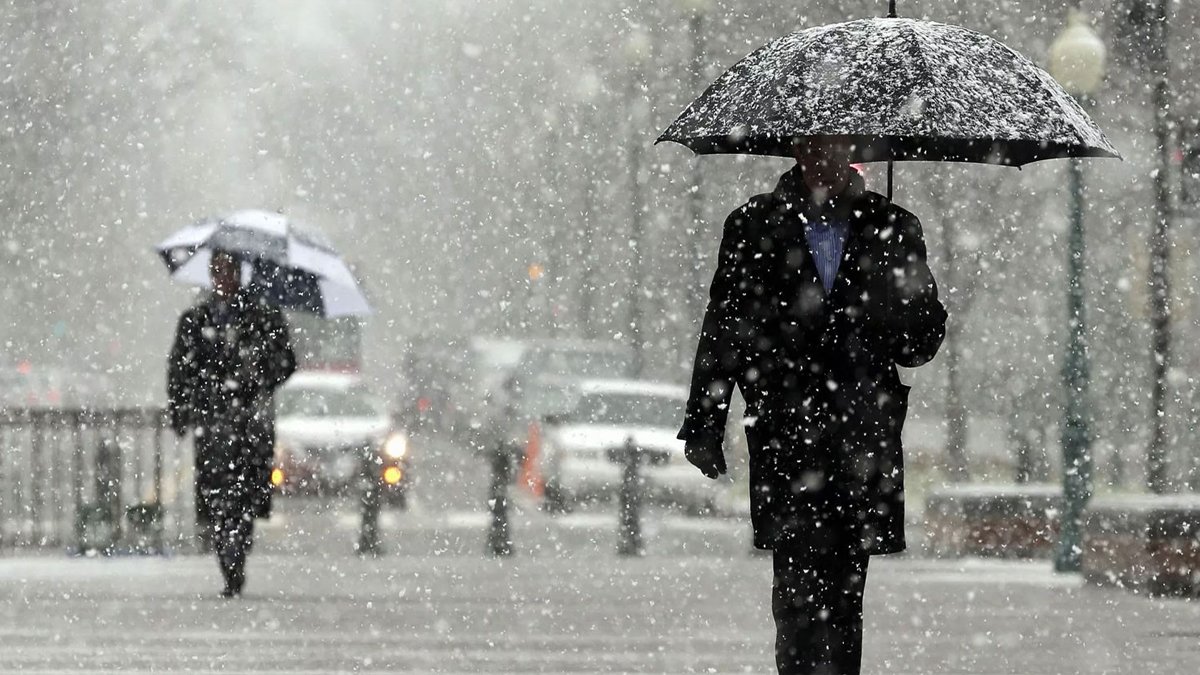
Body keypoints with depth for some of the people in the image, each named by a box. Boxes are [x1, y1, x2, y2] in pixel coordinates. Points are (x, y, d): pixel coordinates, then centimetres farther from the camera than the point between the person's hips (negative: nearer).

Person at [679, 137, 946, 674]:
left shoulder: (892, 229, 11)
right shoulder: (755, 227, 9)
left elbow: (928, 331, 16)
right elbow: (721, 329, 10)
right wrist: (704, 425, 3)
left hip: (863, 438, 1)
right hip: (785, 435, -1)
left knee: (843, 589, 3)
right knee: (799, 580, -12)